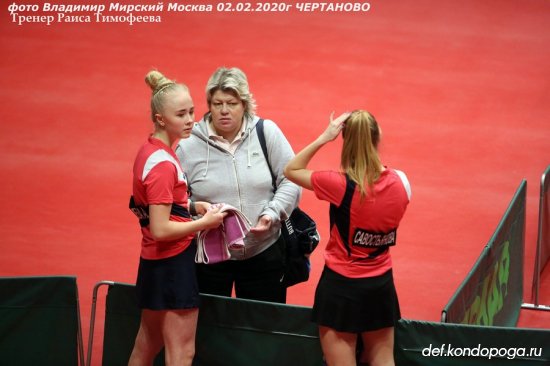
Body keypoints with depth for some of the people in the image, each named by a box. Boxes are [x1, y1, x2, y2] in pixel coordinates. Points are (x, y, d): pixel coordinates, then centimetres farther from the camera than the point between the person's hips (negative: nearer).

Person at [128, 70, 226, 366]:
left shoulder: (150, 151, 7)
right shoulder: (163, 163, -21)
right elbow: (160, 229, -24)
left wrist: (192, 205, 8)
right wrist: (205, 222, -15)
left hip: (155, 262, 10)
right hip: (172, 262, -10)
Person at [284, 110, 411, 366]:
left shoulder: (341, 185, -21)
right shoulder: (398, 182, -8)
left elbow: (291, 170, -8)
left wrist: (324, 137, -12)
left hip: (341, 286, -4)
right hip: (382, 285, 4)